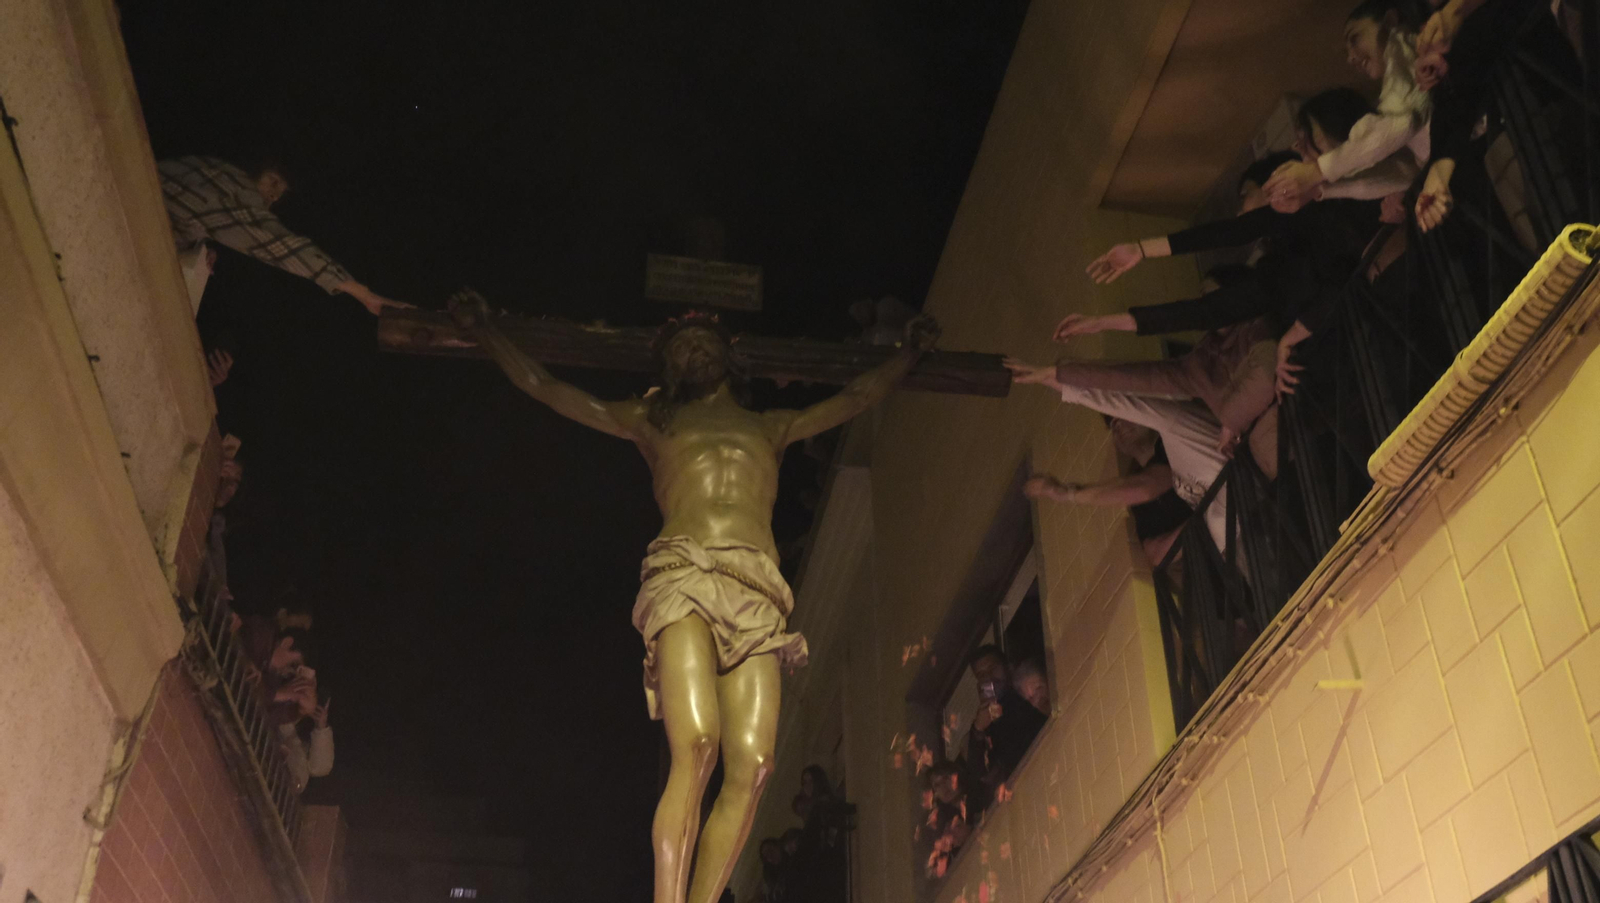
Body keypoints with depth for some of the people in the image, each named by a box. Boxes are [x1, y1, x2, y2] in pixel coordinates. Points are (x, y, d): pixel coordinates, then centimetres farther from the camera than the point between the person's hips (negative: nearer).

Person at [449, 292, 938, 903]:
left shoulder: (771, 428, 35)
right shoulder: (652, 424, 30)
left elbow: (858, 398, 43)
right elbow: (543, 386, 32)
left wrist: (911, 350, 45)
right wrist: (484, 330, 31)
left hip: (757, 596, 2)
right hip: (683, 577, -2)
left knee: (751, 766, -18)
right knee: (695, 746, -26)